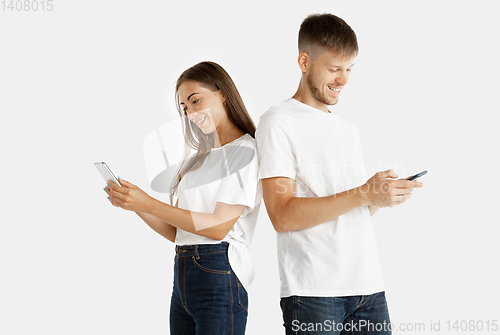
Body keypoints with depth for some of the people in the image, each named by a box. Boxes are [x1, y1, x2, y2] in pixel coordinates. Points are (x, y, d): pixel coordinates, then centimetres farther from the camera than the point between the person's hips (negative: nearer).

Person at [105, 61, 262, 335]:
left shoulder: (247, 151, -5)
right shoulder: (197, 160, 18)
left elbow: (219, 226, -14)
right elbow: (176, 232, 15)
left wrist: (148, 203, -15)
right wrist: (134, 205, 0)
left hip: (218, 274, -7)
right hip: (182, 276, 7)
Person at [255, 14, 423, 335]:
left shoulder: (349, 129, 20)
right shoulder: (279, 122, -2)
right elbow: (283, 215, -13)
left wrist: (382, 197, -1)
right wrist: (363, 194, -16)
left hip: (370, 287, 6)